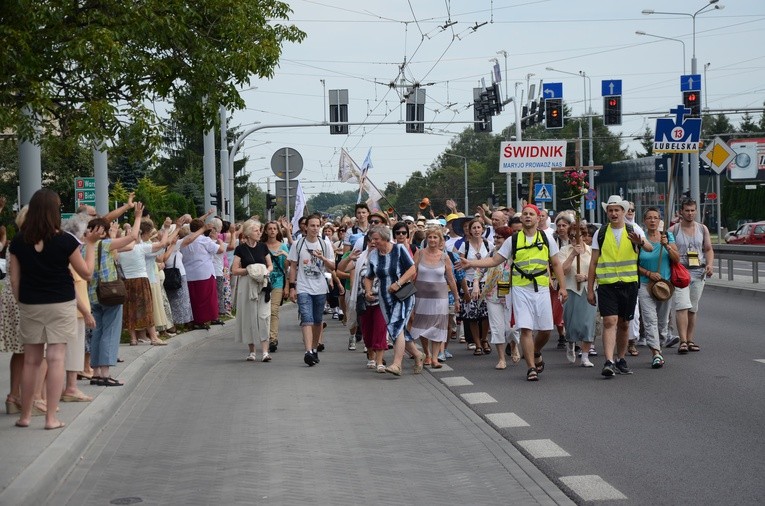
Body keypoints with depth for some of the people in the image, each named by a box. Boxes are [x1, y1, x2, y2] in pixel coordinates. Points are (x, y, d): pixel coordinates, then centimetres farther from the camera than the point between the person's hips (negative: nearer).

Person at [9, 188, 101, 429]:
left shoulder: (18, 242, -2)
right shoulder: (65, 241, -11)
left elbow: (14, 280, 2)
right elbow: (86, 273, -3)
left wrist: (22, 302, 14)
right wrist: (90, 244, 5)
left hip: (30, 306, 3)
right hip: (60, 305, -3)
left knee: (31, 360, 11)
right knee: (56, 358, -1)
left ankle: (25, 415, 19)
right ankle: (51, 417, -3)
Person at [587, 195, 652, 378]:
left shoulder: (633, 232, 4)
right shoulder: (600, 234, 6)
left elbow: (650, 248, -14)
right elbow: (593, 262, 8)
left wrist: (641, 242, -38)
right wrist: (590, 289, 5)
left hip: (629, 284, 1)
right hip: (607, 285, -1)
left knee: (624, 324, 11)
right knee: (610, 322, -14)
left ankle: (620, 359, 26)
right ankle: (609, 362, -20)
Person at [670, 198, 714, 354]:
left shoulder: (703, 229, 11)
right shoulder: (673, 230, 1)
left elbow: (708, 249, 16)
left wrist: (709, 264, -2)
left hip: (699, 272, 4)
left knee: (693, 309, 7)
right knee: (682, 306, -16)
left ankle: (690, 340, 14)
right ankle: (683, 341, -20)